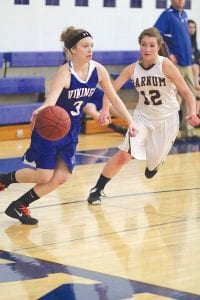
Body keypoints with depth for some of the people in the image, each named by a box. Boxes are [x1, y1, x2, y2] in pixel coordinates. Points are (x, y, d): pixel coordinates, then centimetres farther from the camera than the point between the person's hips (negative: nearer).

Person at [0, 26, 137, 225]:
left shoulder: (98, 70, -8)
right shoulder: (65, 72, -25)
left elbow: (114, 98, 3)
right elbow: (52, 97, -42)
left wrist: (129, 121, -4)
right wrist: (40, 112, -63)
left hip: (71, 130, 7)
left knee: (61, 177, 1)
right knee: (44, 176, -7)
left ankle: (20, 206, 14)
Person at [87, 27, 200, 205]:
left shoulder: (165, 65, -18)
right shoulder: (132, 69, -9)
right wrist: (106, 110, -25)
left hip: (167, 120, -1)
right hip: (143, 117, 1)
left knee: (154, 161, 10)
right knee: (124, 155, -15)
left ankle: (155, 162, 49)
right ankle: (97, 189, -2)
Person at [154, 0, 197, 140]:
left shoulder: (184, 14, 14)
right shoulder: (167, 15, -10)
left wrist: (189, 53, 14)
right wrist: (168, 54, -19)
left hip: (187, 63, 8)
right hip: (175, 64, -8)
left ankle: (187, 131, 18)